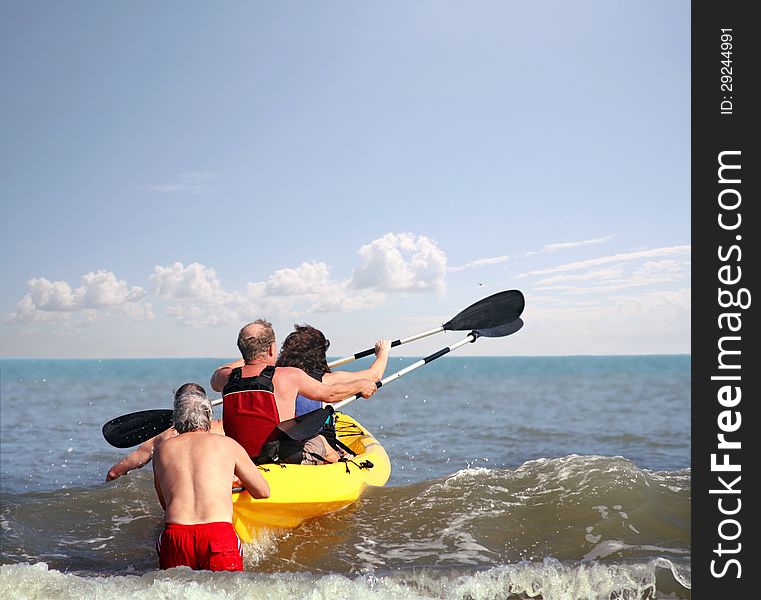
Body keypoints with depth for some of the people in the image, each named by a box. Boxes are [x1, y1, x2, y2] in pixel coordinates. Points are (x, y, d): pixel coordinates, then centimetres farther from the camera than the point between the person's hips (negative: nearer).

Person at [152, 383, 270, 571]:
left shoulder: (161, 449, 21)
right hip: (219, 533, -2)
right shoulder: (228, 444, 16)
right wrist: (240, 484, 44)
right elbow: (263, 491, 24)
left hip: (174, 534, 2)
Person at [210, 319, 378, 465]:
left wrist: (246, 359, 39)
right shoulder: (288, 376, -14)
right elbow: (329, 394, 3)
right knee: (320, 441, 25)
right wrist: (361, 385, 23)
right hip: (284, 461, -4)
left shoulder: (227, 378, -4)